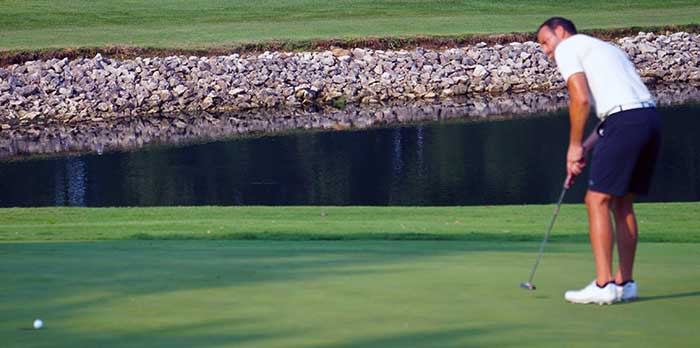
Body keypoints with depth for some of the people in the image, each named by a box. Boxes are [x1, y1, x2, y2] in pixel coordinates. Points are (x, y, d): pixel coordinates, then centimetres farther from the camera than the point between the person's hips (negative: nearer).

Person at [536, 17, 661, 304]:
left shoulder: (567, 47, 6)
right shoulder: (604, 47, 31)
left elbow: (581, 99, -7)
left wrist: (575, 146, 1)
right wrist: (588, 149, 19)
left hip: (624, 120, -9)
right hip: (651, 117, 9)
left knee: (597, 200, -5)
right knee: (622, 203, 15)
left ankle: (603, 286, -10)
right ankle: (624, 283, 15)